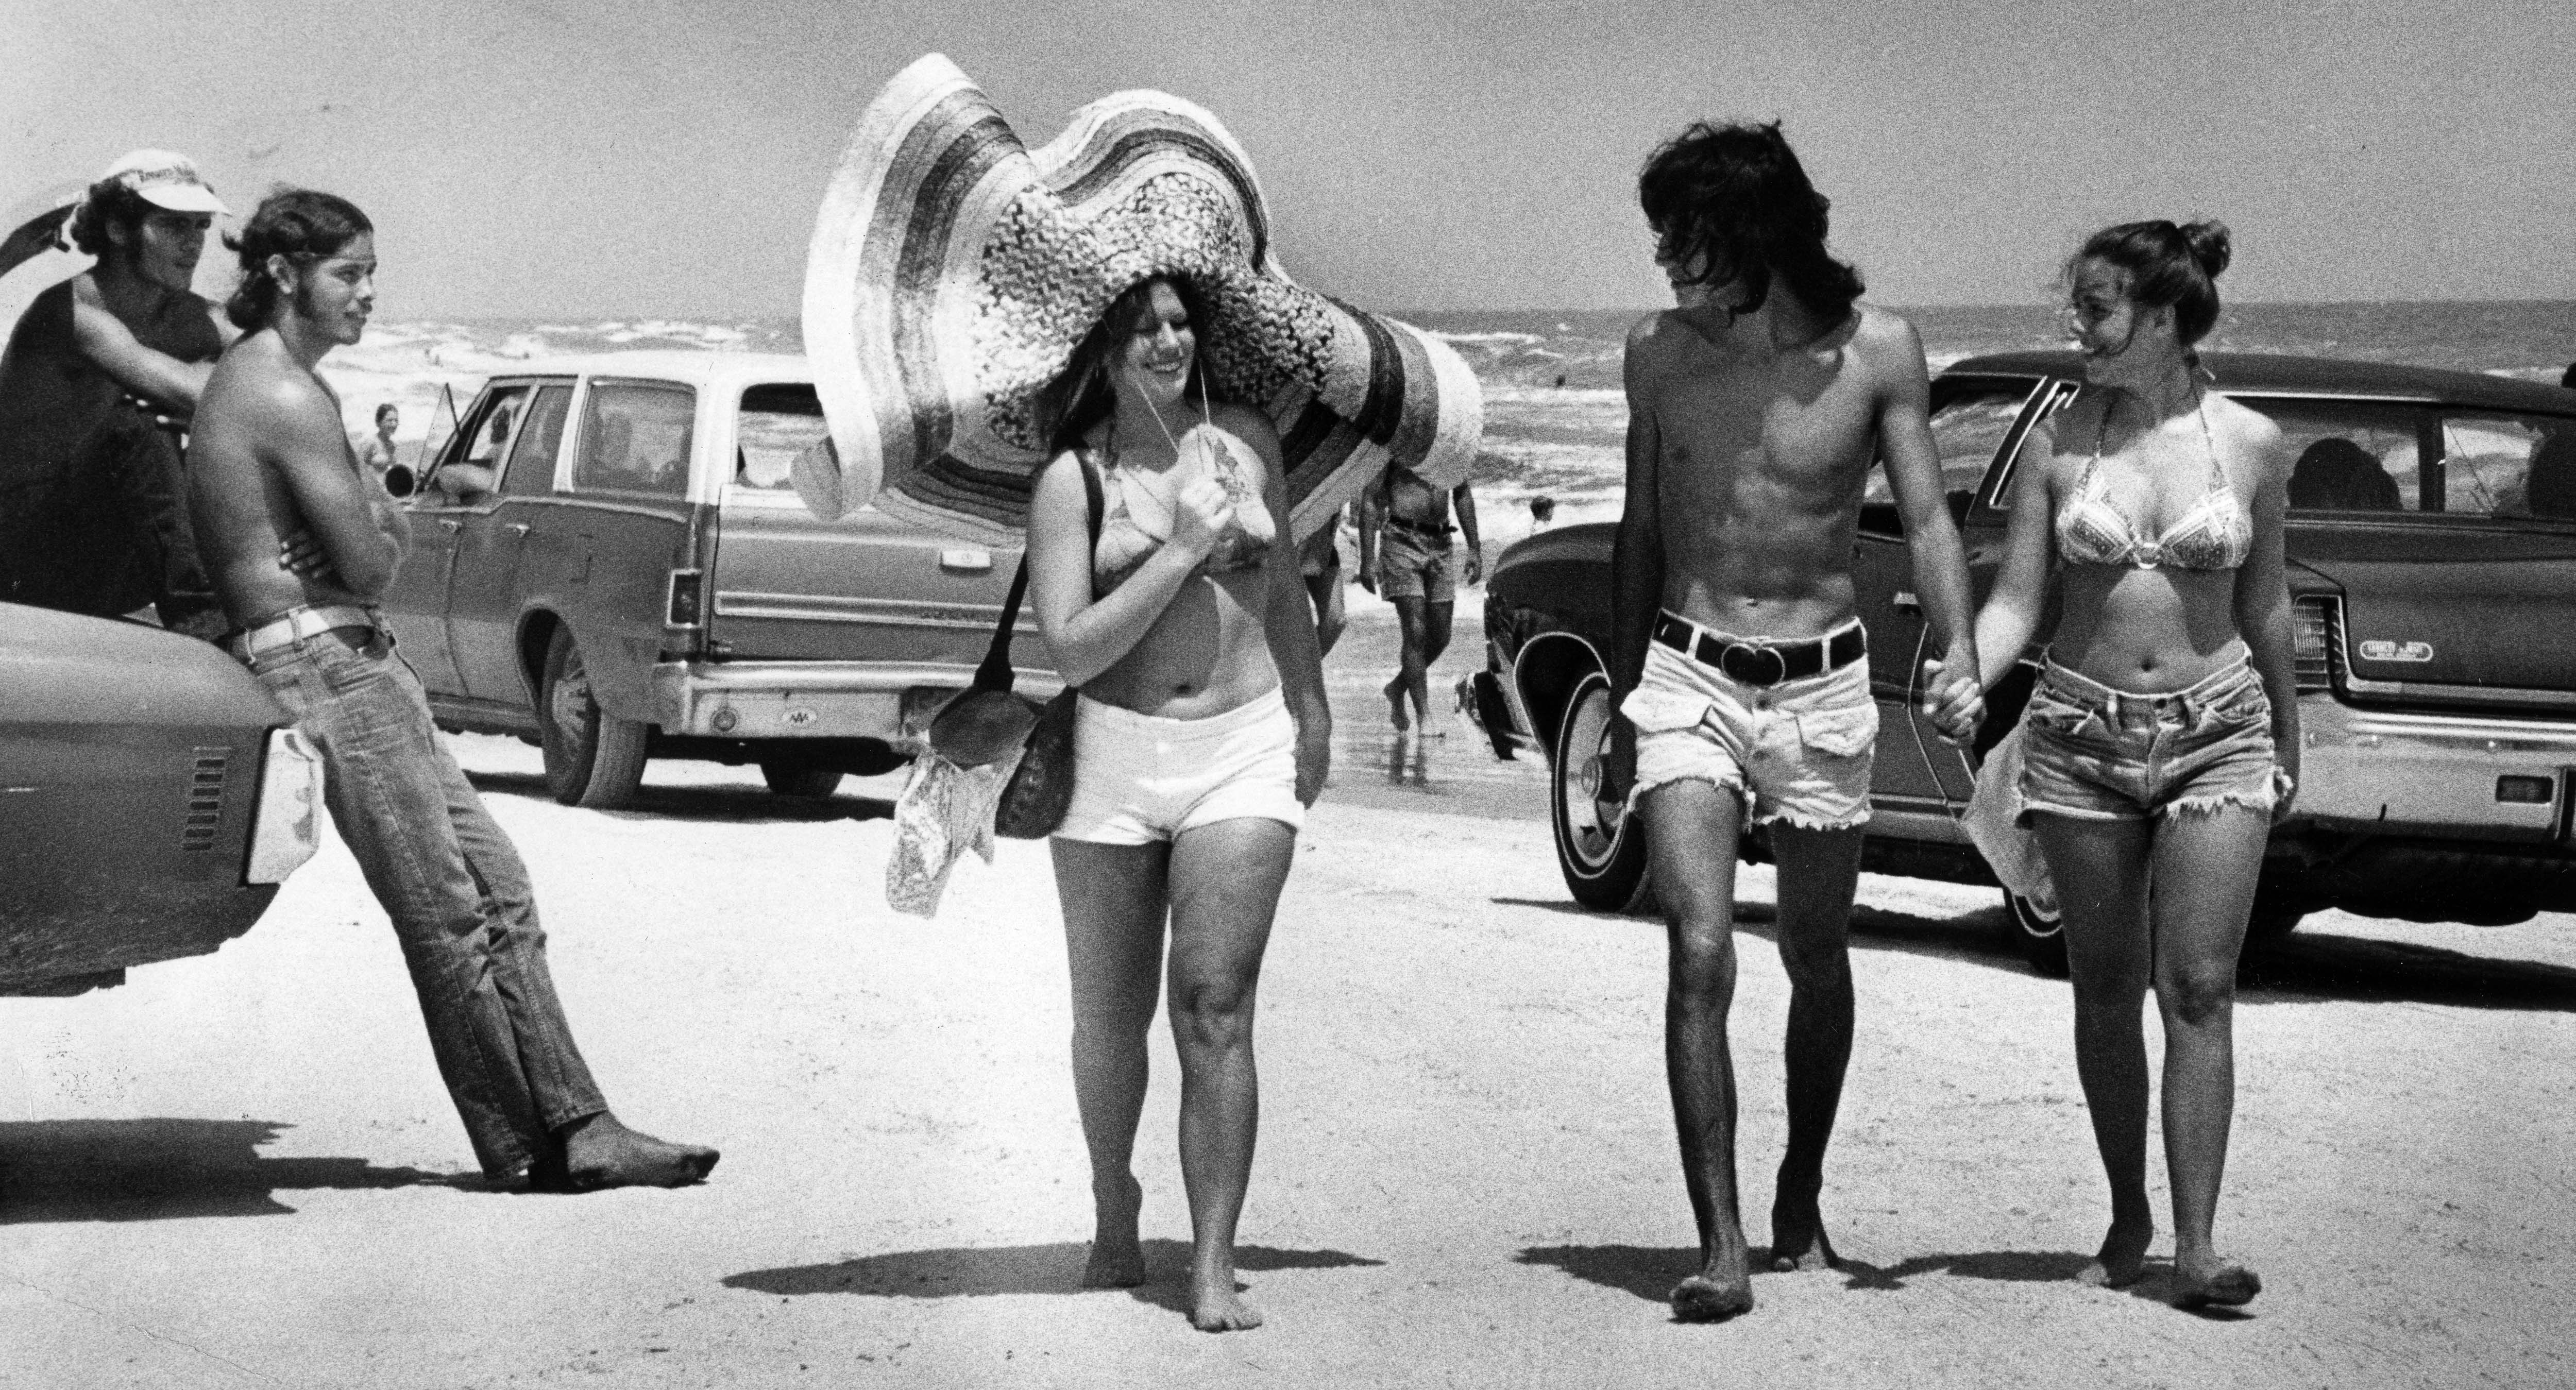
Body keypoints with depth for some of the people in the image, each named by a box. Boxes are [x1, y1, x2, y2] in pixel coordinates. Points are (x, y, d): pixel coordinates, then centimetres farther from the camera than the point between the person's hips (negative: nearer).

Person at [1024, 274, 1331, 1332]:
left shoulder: (1245, 441, 7)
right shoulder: (1073, 480, -5)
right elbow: (1072, 648, -13)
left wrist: (1311, 705, 24)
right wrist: (1185, 550, -15)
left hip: (1243, 751, 1)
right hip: (1112, 757, -1)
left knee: (1214, 1008, -9)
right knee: (1111, 1011, 10)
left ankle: (1214, 1269, -10)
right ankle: (1112, 1213, 33)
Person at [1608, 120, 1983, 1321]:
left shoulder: (1876, 351, -5)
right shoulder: (1657, 351, 1)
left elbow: (1927, 519, -5)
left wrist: (1959, 658, -21)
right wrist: (1620, 701, 15)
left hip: (1823, 685, 0)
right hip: (1687, 679, 0)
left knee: (1818, 962, 11)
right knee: (1701, 958, -14)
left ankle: (1800, 1206, 32)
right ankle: (1721, 1245, -15)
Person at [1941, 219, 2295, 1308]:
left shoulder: (2249, 444, -2)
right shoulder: (2057, 443, 0)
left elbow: (2263, 602, 10)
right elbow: (2014, 602, 0)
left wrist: (2287, 737, 20)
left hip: (2216, 731, -1)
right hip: (2081, 730, 1)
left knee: (2198, 990, -7)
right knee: (2105, 991, 8)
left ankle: (2196, 1242, -7)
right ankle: (2127, 1217, 21)